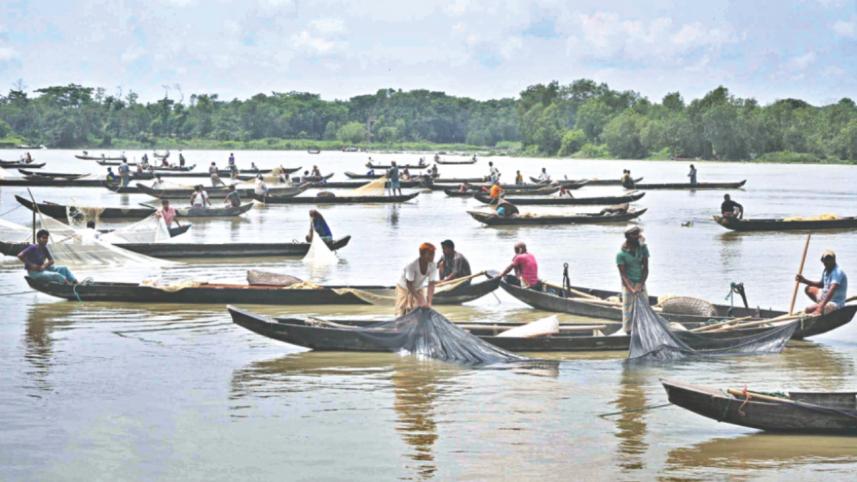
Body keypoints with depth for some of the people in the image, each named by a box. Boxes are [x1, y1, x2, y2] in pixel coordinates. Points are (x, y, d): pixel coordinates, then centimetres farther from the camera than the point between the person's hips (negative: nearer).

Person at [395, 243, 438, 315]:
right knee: (401, 313, -7)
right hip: (404, 288, -4)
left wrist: (429, 302, -34)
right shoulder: (412, 265, -37)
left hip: (419, 288, 4)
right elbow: (409, 284, -33)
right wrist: (419, 298, -39)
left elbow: (431, 285, -24)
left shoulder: (432, 266, -24)